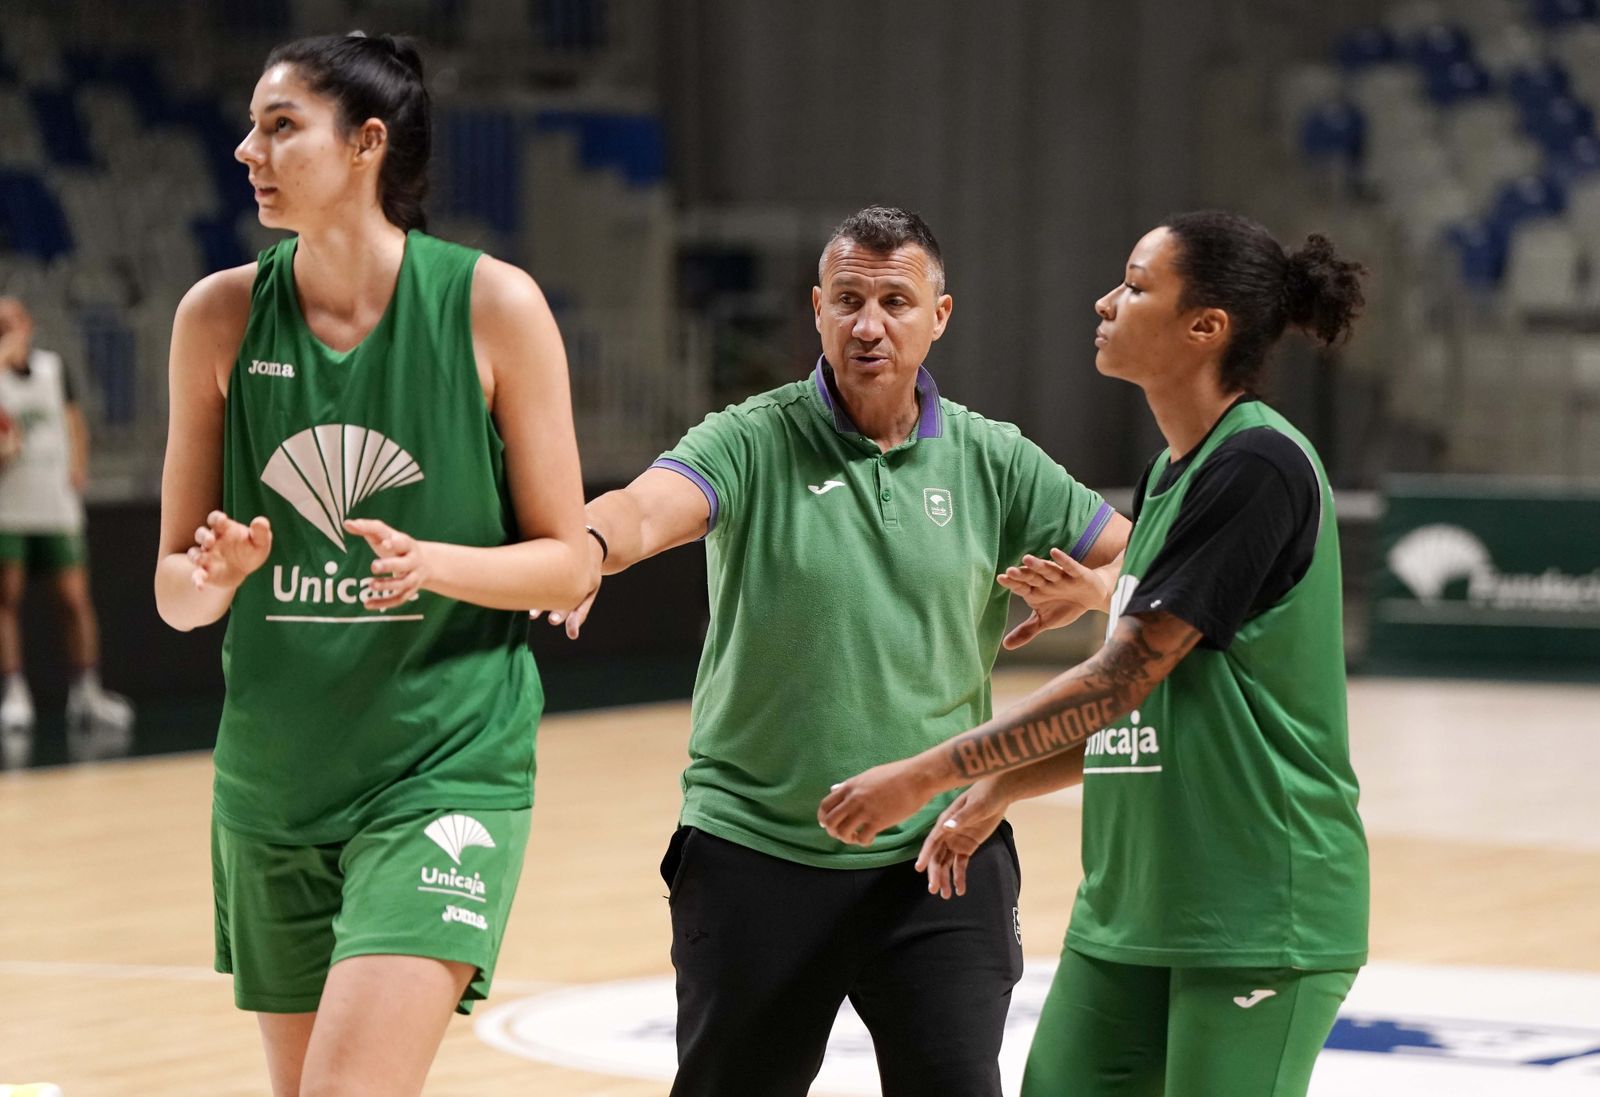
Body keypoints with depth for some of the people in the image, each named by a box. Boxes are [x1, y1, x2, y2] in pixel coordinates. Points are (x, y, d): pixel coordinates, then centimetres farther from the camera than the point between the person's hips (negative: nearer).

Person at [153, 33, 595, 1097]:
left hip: (447, 764, -4)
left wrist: (429, 563, -20)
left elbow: (571, 562, -2)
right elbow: (174, 588, 6)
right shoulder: (221, 314, 1)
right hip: (272, 777, 4)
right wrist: (215, 575, -17)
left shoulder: (492, 305, -7)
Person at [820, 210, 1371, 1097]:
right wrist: (994, 792, 13)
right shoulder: (1168, 476, 14)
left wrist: (925, 775, -14)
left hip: (1257, 918, -9)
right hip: (1134, 906, 9)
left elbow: (1119, 682, -17)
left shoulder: (1258, 467, -15)